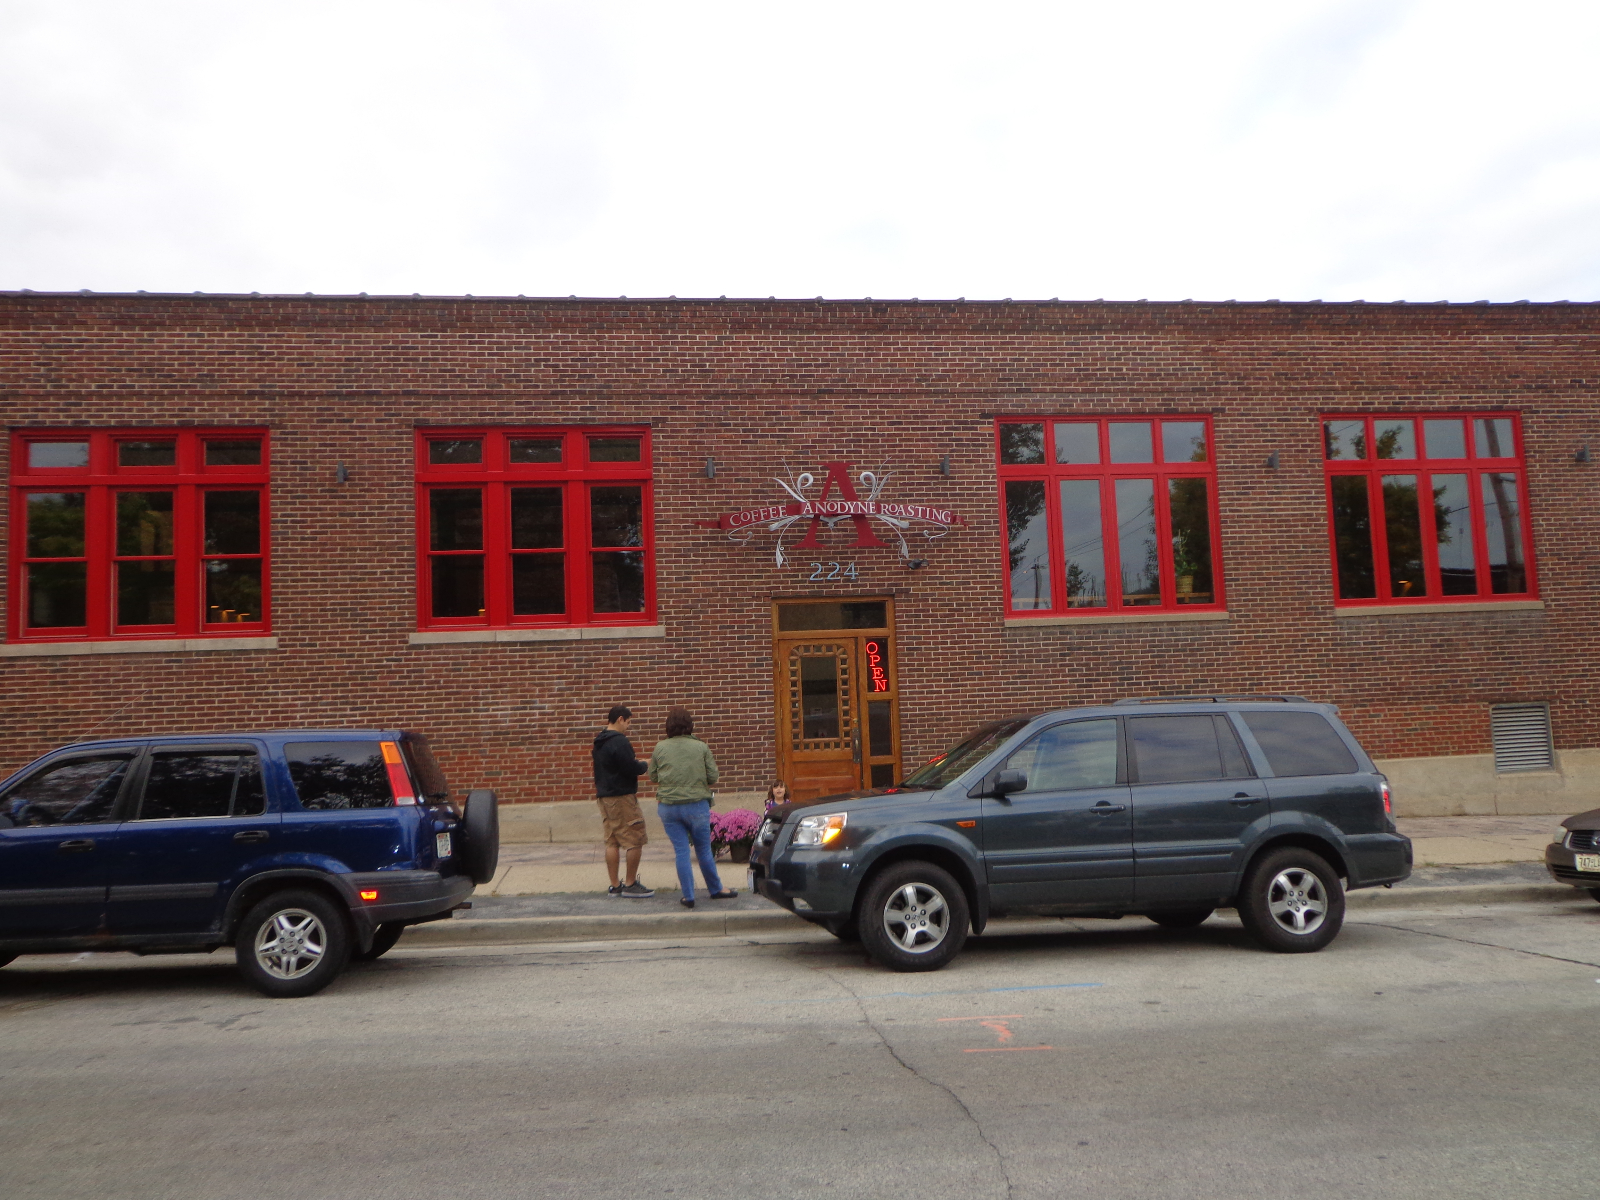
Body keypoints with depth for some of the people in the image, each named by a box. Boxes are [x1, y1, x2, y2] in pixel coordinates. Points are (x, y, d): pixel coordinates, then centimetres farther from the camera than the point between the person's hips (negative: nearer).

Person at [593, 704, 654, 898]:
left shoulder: (599, 742, 13)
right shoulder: (620, 742, -17)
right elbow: (631, 768, -19)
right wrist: (646, 765, -2)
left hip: (604, 796, 9)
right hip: (622, 797, -9)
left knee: (612, 842, 11)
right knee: (635, 841, -1)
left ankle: (615, 886, 14)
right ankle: (631, 885, 3)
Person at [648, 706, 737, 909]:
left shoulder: (660, 748, -3)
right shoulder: (701, 747, -5)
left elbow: (653, 776, 5)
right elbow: (713, 776, -3)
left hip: (668, 806, 1)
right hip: (697, 805, -1)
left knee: (681, 852, 8)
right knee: (704, 850, 14)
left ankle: (688, 897, 10)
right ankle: (716, 889, 28)